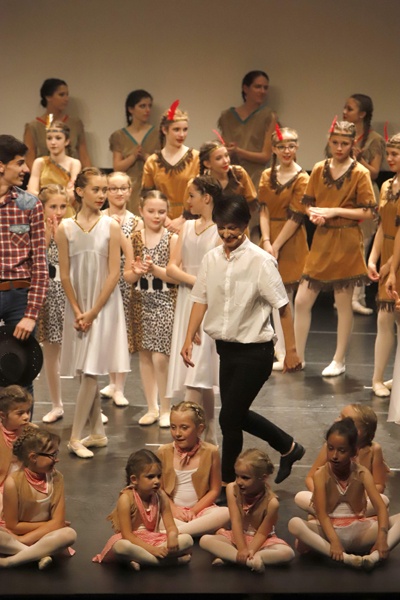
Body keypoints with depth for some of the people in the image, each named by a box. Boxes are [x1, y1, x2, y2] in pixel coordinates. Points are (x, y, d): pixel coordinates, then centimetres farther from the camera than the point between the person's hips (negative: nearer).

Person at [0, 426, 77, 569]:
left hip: (44, 536, 3)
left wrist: (25, 539, -19)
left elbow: (58, 522, -11)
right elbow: (12, 526, -12)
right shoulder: (14, 482, -17)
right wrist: (48, 525, -9)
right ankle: (40, 554, -25)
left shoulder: (56, 478, -7)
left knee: (69, 534, -31)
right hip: (17, 536, -3)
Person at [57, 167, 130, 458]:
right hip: (78, 306, 3)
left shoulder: (111, 227, -5)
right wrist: (77, 311, -6)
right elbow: (65, 274, 1)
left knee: (91, 370, -7)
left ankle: (76, 437, -3)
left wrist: (93, 312, -11)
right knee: (87, 372, 7)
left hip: (104, 304, -3)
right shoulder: (65, 228, 0)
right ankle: (97, 432, 17)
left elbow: (114, 274, -8)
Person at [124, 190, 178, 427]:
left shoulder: (172, 239, -5)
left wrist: (155, 269, -22)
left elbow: (176, 275, -9)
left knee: (161, 357, -9)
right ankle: (152, 407, 21)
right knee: (144, 354, 9)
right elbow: (127, 275, 6)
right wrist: (137, 272, -15)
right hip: (141, 301, 4)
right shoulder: (135, 239, 6)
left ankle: (165, 409, 7)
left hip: (165, 301, -4)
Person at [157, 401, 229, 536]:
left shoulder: (210, 452, -4)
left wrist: (194, 510, -10)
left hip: (200, 509, 0)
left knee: (226, 513, -33)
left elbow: (215, 490, 0)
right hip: (172, 509, 0)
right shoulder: (164, 452, -1)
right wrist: (173, 509, -12)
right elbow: (160, 488, 3)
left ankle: (174, 532, -37)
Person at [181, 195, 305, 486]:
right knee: (237, 414, 17)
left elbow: (283, 306, -13)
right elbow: (201, 300, 9)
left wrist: (291, 349, -11)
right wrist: (189, 339, 3)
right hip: (227, 348, 7)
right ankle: (288, 447, 38)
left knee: (229, 417, -5)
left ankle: (228, 483, 12)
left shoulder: (260, 261, -16)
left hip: (255, 352, -7)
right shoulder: (212, 259, 1)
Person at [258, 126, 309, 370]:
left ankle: (286, 354, 4)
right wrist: (266, 242, -10)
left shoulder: (302, 179, -9)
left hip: (291, 242, -5)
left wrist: (276, 246, -15)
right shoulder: (267, 176, 8)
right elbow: (264, 210, 3)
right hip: (271, 239, 5)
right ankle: (280, 347, 19)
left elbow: (295, 217, -13)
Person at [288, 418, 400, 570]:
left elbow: (381, 507, -14)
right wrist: (334, 542, -35)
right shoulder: (321, 475, -8)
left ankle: (374, 555, -44)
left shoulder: (362, 474, -4)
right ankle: (345, 558, -41)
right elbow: (321, 513, -18)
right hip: (329, 530, -1)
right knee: (295, 524, -33)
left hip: (357, 531, 2)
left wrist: (382, 537, -33)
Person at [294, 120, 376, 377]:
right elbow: (309, 203, 14)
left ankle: (339, 361, 16)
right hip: (321, 241, 4)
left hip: (346, 243, -4)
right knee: (302, 301, 3)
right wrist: (314, 214, -8)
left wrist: (334, 211, -16)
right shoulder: (319, 170, 7)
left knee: (343, 303, 4)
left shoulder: (360, 173, -5)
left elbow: (368, 212, -9)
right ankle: (297, 356, 15)